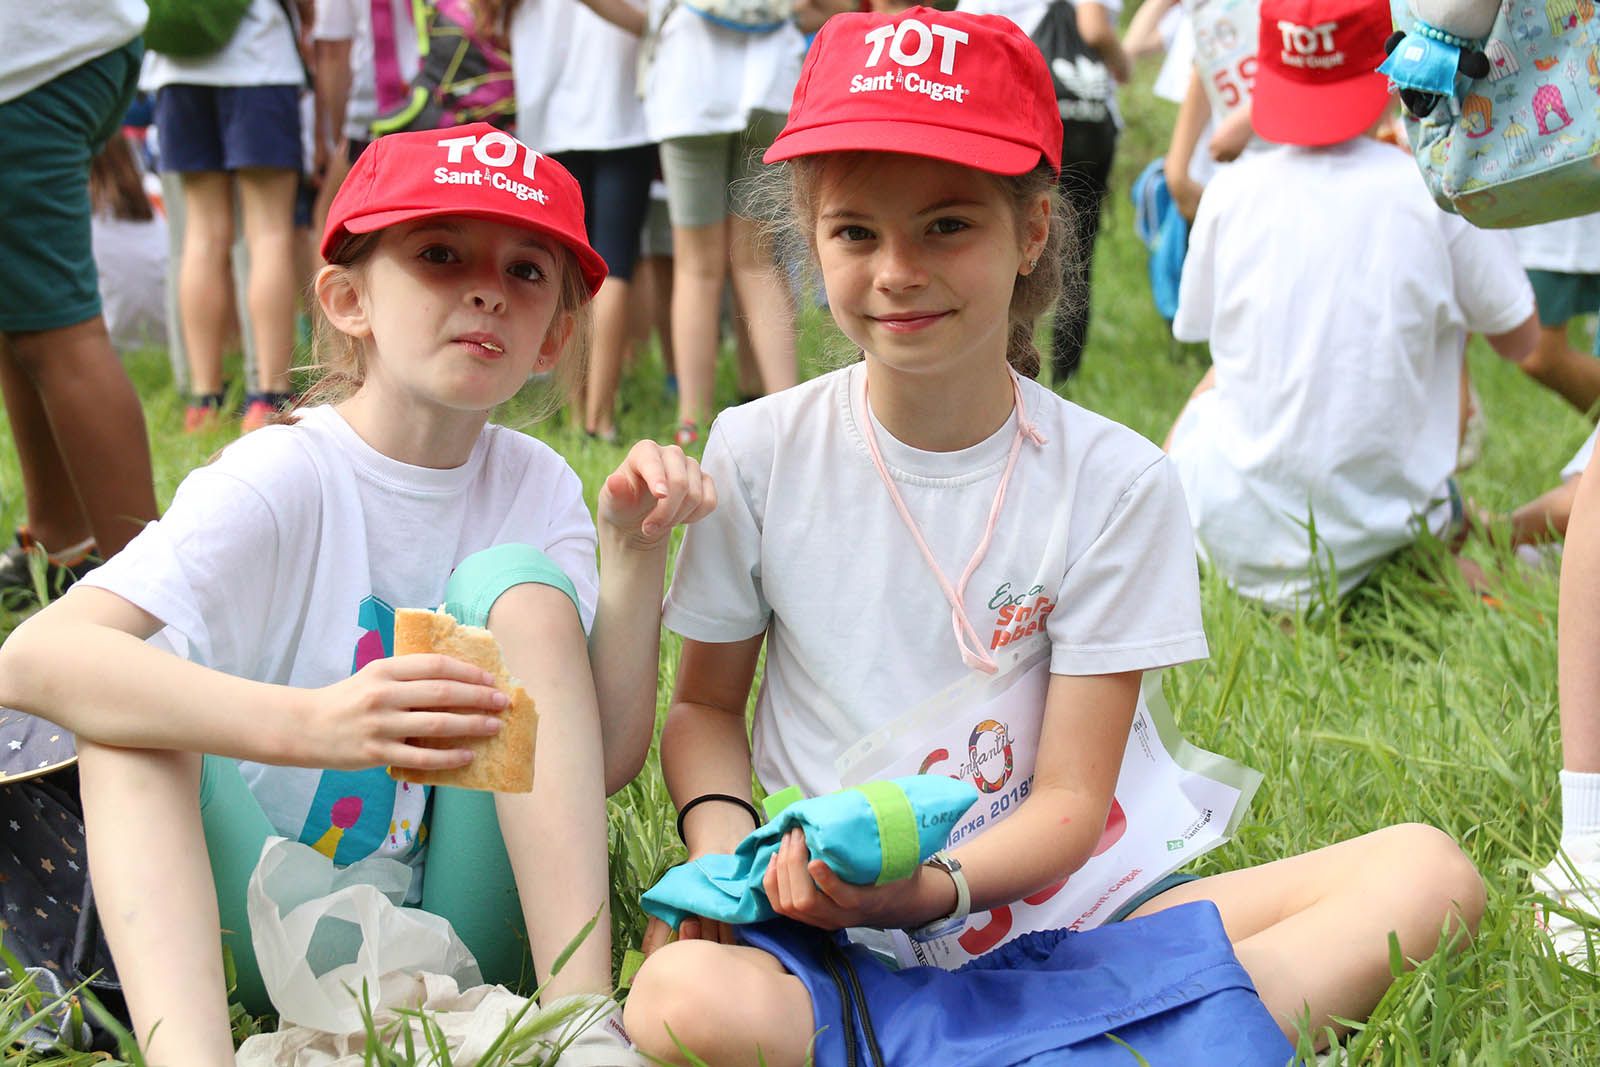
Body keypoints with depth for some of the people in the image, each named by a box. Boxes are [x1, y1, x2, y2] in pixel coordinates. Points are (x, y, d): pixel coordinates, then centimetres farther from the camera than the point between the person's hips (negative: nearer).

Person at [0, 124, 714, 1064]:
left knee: (518, 582, -14)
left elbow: (606, 758, -5)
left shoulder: (535, 486, 1)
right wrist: (308, 726, -44)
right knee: (138, 672, -25)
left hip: (465, 921, 3)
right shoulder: (282, 483, -12)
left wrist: (638, 551, -17)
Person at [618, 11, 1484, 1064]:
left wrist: (928, 886, -24)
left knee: (1426, 871, -18)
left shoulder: (1115, 482, -3)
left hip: (1032, 908, 1)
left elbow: (1070, 802, -3)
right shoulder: (759, 452, 0)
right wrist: (721, 839, -11)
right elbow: (706, 703, 12)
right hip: (811, 931, 0)